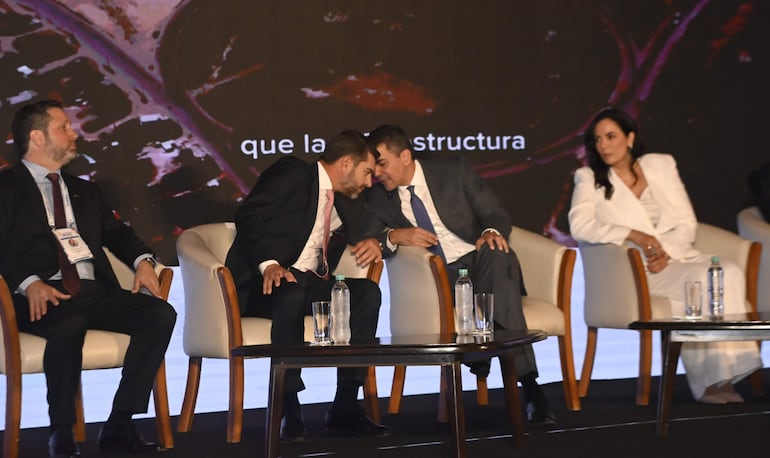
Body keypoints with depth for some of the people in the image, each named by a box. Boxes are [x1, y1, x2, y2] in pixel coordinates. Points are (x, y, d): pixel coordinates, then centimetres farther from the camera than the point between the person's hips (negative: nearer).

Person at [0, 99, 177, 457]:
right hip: (44, 296, -6)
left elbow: (116, 232, 21)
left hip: (95, 291, 6)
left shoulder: (84, 191, 29)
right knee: (69, 325, -39)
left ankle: (118, 425, -18)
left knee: (160, 314, -19)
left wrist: (142, 260, -1)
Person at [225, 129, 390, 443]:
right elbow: (248, 215, -12)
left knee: (366, 291, -17)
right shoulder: (292, 173, -2)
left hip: (310, 284, 7)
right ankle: (288, 411, -31)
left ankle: (345, 407, -19)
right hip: (264, 283, -7)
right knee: (291, 294, -39)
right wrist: (268, 263, -26)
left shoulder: (346, 205, 21)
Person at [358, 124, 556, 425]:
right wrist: (394, 237, -21)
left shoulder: (454, 170, 3)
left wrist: (492, 231, -22)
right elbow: (367, 244, 0)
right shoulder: (378, 197, 8)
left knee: (496, 253, -36)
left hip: (478, 264, 0)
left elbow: (496, 215, 2)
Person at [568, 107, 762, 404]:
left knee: (728, 272, -29)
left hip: (677, 256, 4)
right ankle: (707, 381, -25)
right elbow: (579, 226, -12)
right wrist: (634, 235, -21)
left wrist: (666, 252, -10)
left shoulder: (661, 165, 14)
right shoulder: (589, 179, 6)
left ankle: (722, 374, -29)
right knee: (701, 282, -31)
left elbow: (687, 223, 10)